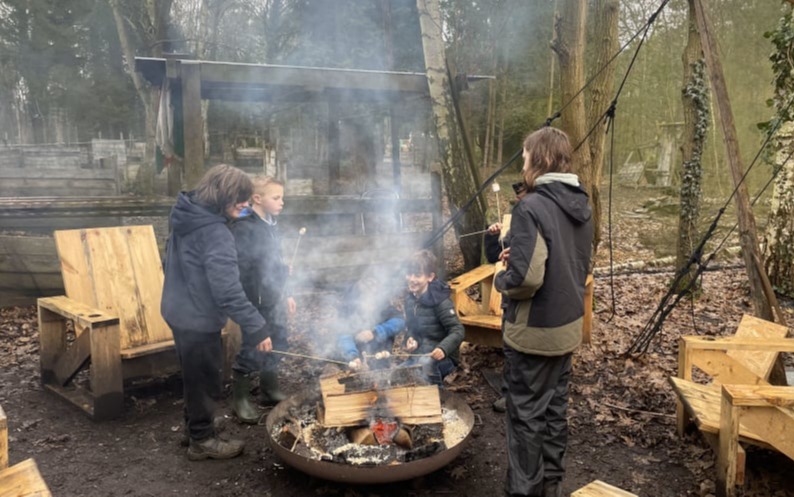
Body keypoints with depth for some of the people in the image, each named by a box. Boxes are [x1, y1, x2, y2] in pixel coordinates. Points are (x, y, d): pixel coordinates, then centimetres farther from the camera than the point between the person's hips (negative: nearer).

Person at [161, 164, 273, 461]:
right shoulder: (215, 233, -26)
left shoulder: (187, 217, 4)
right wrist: (256, 328, -26)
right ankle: (202, 440, 23)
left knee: (195, 376, 23)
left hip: (180, 311, 9)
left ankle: (195, 426, 40)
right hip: (198, 318, -9)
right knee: (205, 379, 7)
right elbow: (228, 291, -30)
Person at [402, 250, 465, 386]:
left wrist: (443, 348, -38)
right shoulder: (410, 299, 4)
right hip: (418, 355, 7)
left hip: (443, 358, -7)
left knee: (426, 362, -37)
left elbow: (458, 331, -22)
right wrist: (410, 340, -6)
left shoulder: (440, 301, -18)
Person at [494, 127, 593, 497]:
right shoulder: (580, 205, 5)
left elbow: (526, 278, -28)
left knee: (527, 415, 6)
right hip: (568, 325, 8)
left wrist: (501, 279, -7)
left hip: (533, 331, -8)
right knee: (555, 408, 20)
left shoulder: (532, 207, -22)